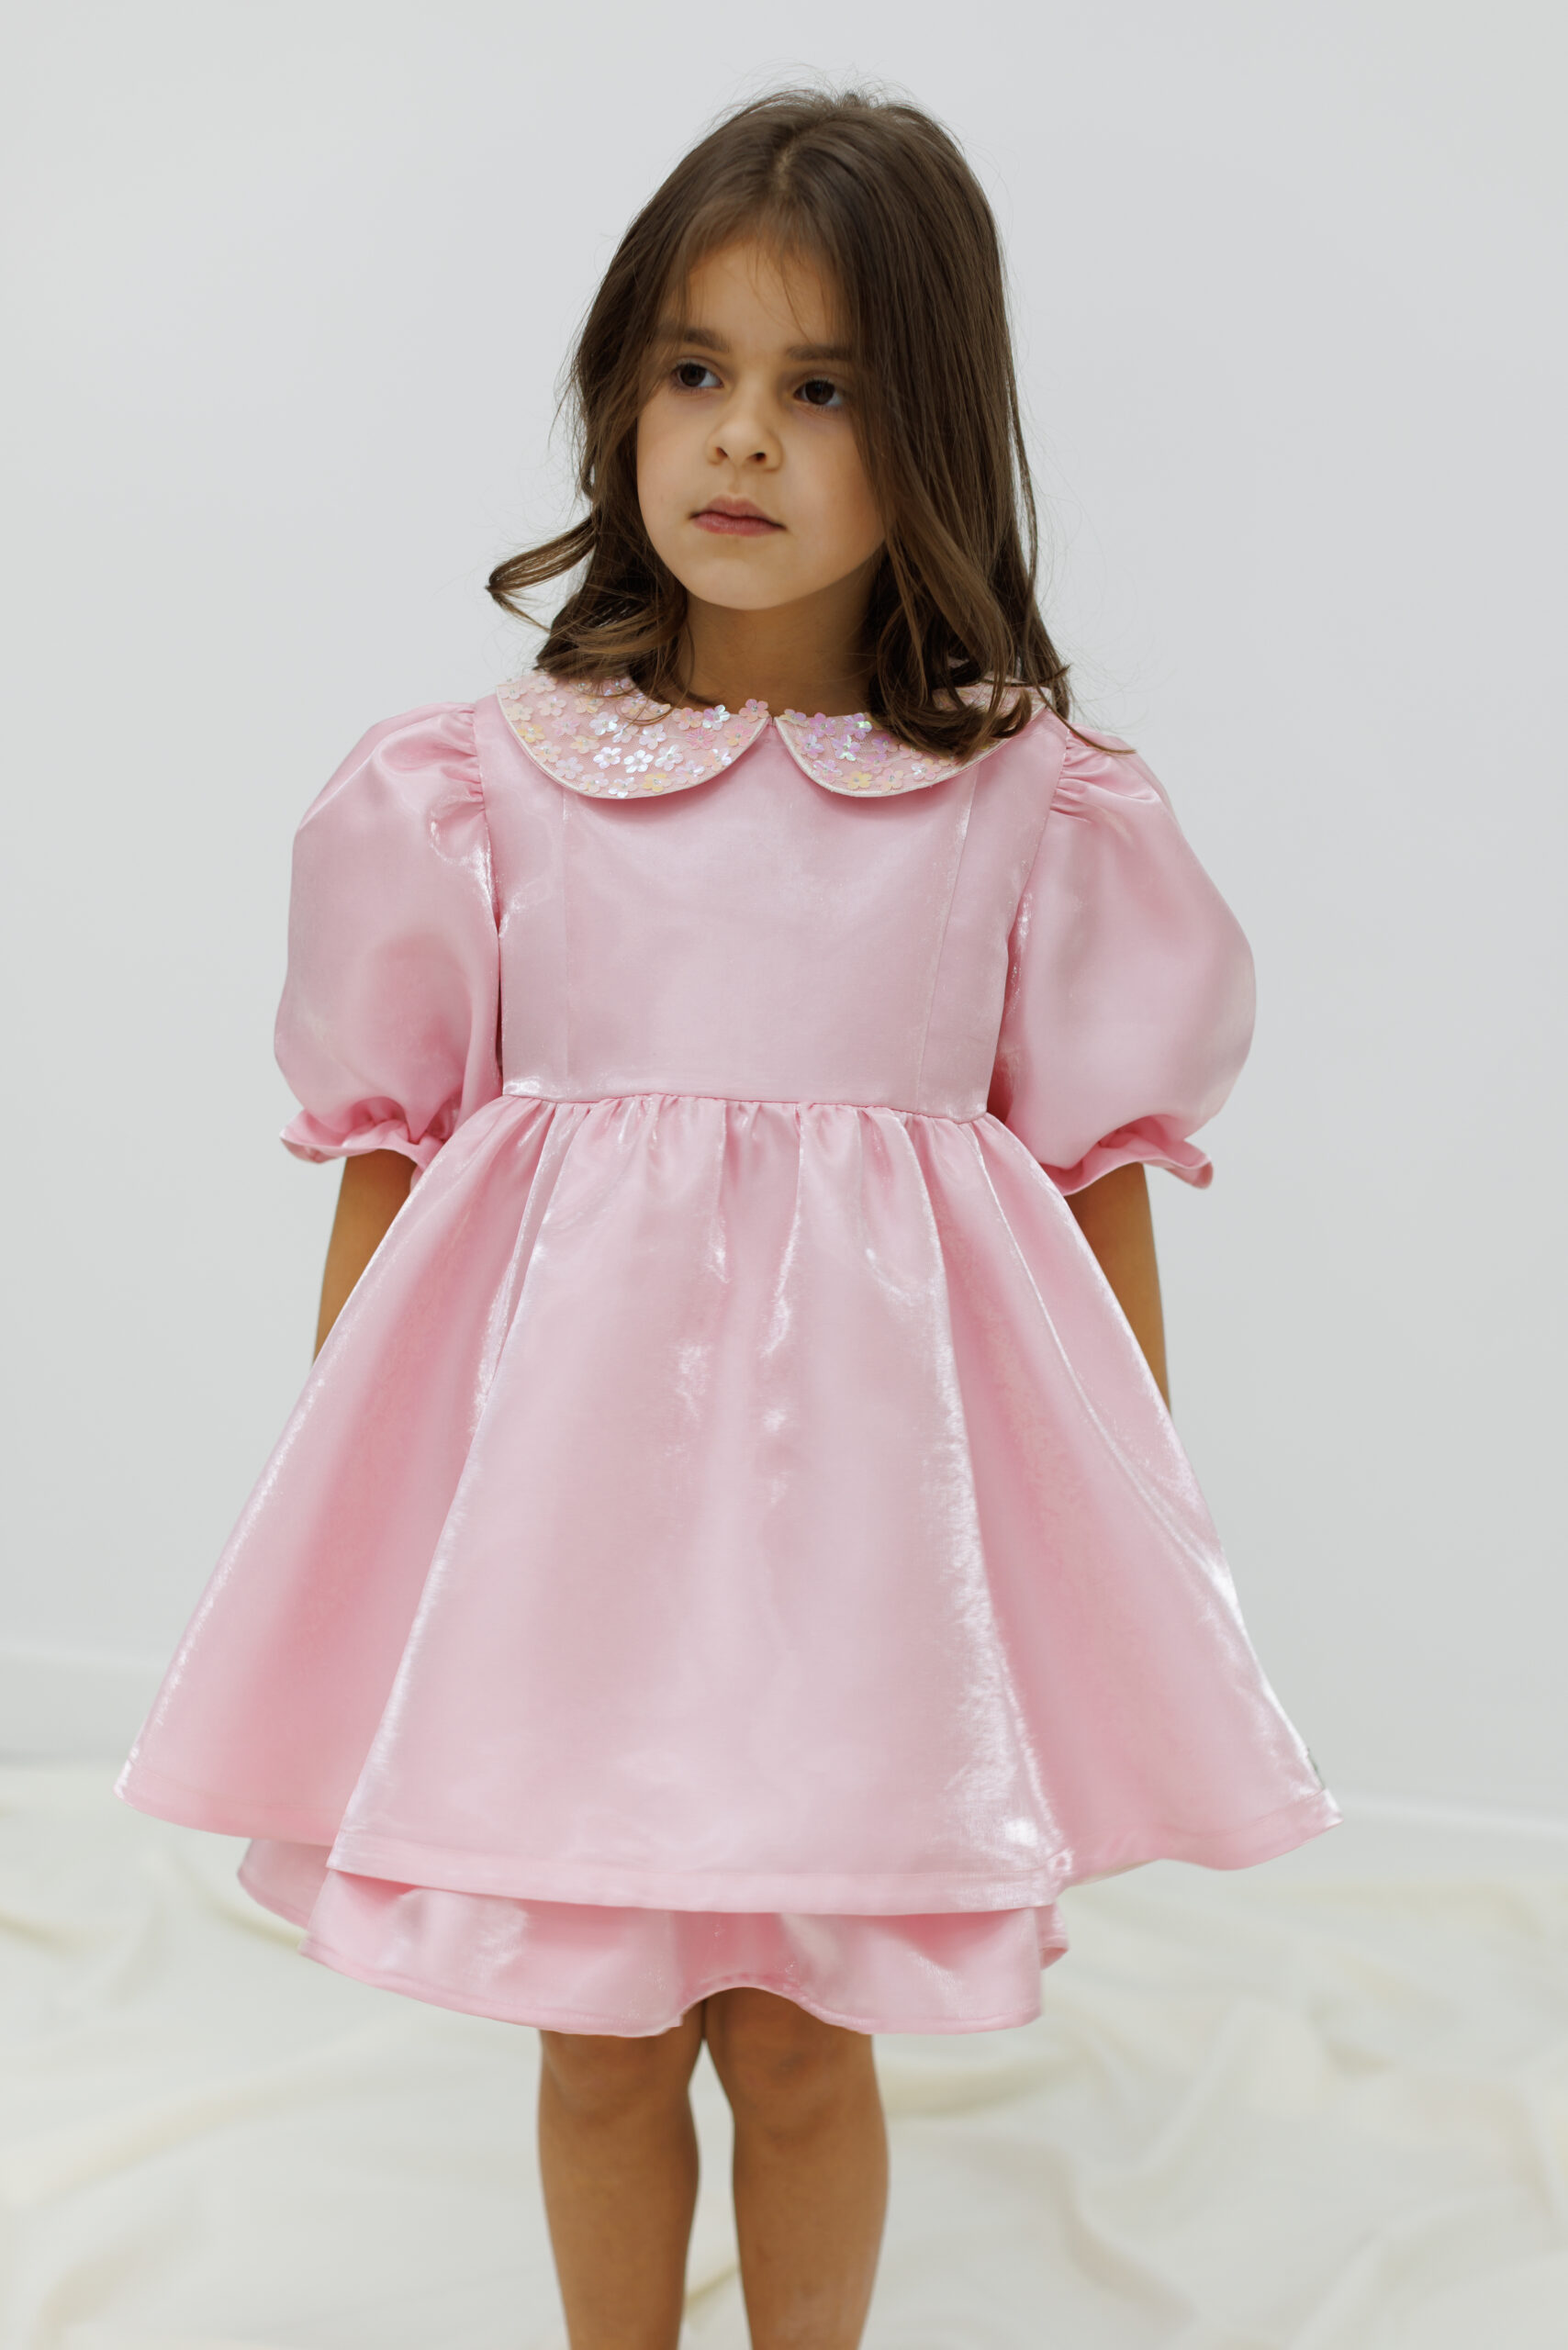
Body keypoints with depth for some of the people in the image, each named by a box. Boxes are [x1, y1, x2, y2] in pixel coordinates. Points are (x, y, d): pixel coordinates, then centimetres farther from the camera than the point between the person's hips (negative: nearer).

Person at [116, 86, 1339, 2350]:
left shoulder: (1032, 806, -2)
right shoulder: (478, 783, -2)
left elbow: (1097, 1184, 3)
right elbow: (389, 1165, 3)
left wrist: (1135, 1559, 6)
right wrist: (353, 1524, 4)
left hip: (861, 1470, 0)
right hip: (561, 1472, 1)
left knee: (800, 2039, 12)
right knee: (597, 2043, 14)